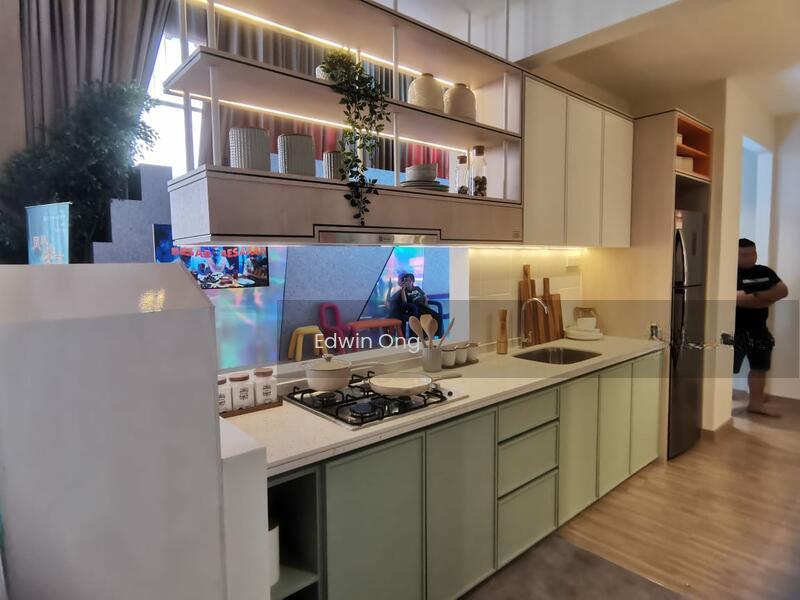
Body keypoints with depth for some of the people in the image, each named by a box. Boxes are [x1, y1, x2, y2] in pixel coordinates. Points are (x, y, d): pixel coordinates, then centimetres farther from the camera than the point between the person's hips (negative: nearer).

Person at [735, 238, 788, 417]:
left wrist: (756, 295, -13)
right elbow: (737, 299, -24)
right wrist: (765, 300, -11)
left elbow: (783, 291, 2)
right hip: (735, 330, -8)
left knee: (760, 367, 16)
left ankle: (756, 403, 29)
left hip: (759, 329, 8)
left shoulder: (765, 272, 10)